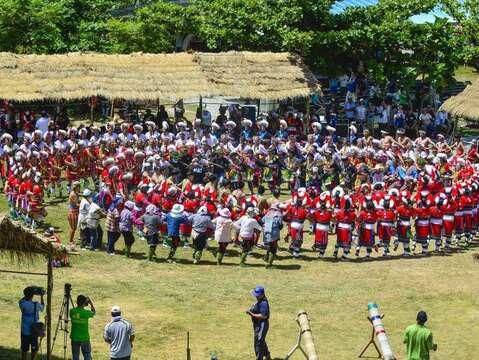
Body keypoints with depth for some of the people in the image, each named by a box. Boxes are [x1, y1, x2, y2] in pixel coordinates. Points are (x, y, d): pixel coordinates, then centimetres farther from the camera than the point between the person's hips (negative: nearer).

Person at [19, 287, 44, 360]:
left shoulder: (22, 304, -9)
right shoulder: (36, 305, -12)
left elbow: (21, 300, 17)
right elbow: (42, 307, 12)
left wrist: (27, 295, 15)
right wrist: (41, 297, 19)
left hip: (24, 331, 2)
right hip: (34, 331, -2)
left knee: (24, 349, 10)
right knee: (34, 349, 11)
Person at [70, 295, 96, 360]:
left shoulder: (72, 311, -8)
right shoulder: (86, 312, -14)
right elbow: (93, 312, 8)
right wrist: (90, 303, 17)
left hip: (74, 339, 3)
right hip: (84, 339, -3)